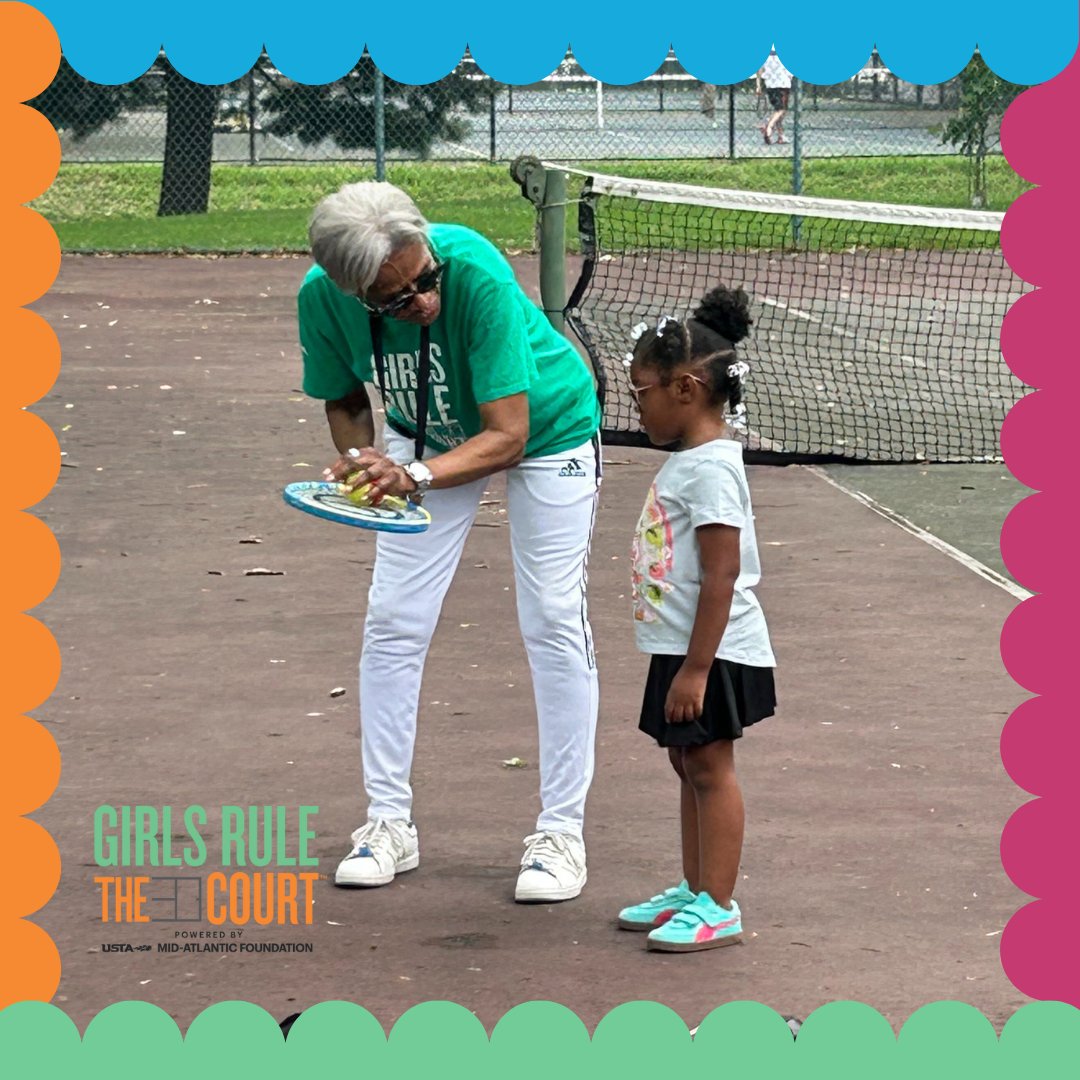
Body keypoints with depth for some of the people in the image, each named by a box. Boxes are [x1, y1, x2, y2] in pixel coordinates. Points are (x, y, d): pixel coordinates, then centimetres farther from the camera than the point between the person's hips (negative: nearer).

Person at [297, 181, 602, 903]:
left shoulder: (479, 274, -39)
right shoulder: (323, 296, -26)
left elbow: (507, 437, -36)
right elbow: (346, 400, -6)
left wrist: (417, 476, -50)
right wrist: (361, 456, -27)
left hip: (544, 426, -4)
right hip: (429, 433, 4)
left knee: (554, 623, -7)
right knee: (393, 622, -1)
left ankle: (561, 831, 2)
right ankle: (389, 823, 10)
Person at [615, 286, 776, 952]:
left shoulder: (710, 469, -21)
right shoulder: (690, 460, 12)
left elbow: (721, 577, -24)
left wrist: (695, 670, -24)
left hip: (713, 652, -10)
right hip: (684, 648, 10)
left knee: (710, 767, -4)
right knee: (688, 765, 16)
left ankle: (719, 909, 2)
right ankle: (694, 890, 27)